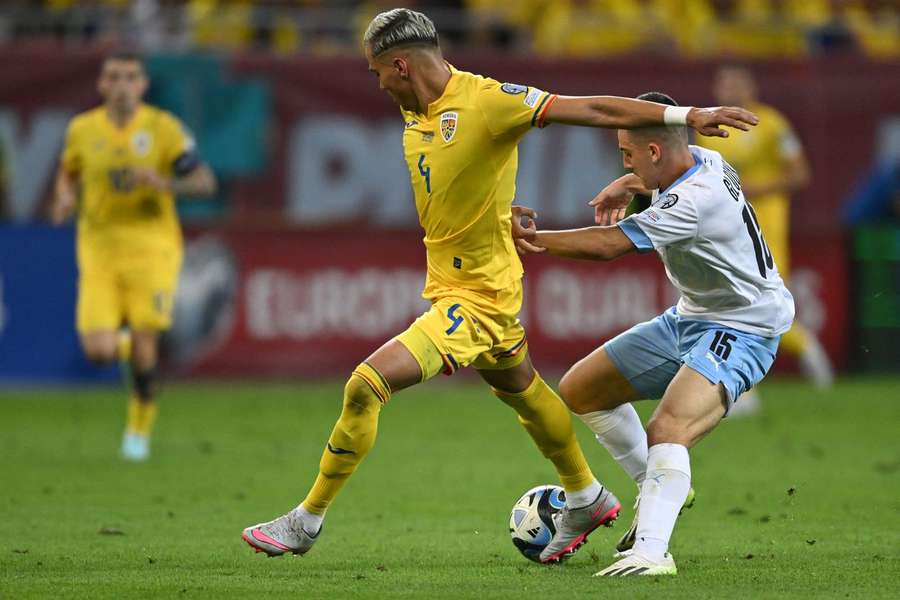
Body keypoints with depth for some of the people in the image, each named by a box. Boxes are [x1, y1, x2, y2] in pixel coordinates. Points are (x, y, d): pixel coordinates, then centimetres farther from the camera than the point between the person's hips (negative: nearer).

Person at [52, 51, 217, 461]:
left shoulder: (163, 128, -4)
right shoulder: (83, 129, 3)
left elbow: (205, 182, -4)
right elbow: (68, 172, 22)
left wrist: (166, 183, -23)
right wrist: (66, 198, -1)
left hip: (151, 246, -1)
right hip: (99, 247, 2)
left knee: (144, 343, -10)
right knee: (99, 351, -11)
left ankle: (139, 427, 14)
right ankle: (122, 343, 28)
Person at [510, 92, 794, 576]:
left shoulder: (694, 202, -30)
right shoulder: (697, 159, -1)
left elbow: (608, 245, -31)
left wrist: (532, 239, -20)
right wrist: (629, 186, 9)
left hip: (741, 331, -11)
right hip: (689, 318, 11)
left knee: (667, 430, -35)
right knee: (579, 390, 14)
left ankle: (650, 549, -43)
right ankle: (658, 490, 26)